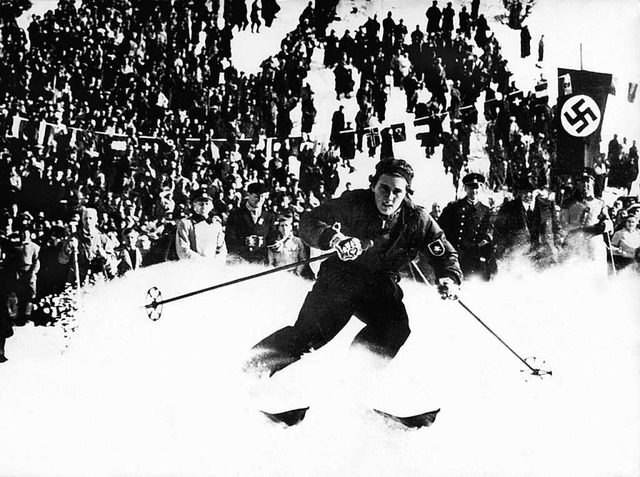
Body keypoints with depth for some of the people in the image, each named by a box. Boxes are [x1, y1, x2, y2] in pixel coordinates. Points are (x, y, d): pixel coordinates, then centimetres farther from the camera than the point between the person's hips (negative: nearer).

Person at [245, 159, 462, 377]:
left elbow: (445, 254, 0)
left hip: (379, 285, 3)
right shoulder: (353, 204, -17)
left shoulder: (417, 220, -10)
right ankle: (254, 367, -1)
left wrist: (450, 278, -21)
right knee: (307, 334, -16)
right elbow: (309, 221, -19)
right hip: (341, 276, -3)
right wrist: (334, 238, -39)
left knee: (397, 328, -23)